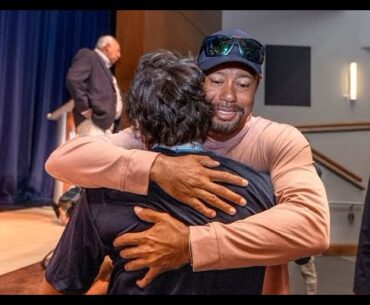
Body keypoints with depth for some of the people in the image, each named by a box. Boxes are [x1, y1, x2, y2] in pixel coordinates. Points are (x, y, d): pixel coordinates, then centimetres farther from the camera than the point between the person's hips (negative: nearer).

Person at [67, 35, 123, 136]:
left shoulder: (105, 68, 28)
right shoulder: (88, 55, 2)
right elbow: (73, 79, -14)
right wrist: (85, 108, -15)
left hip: (106, 122, 9)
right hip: (92, 122, -9)